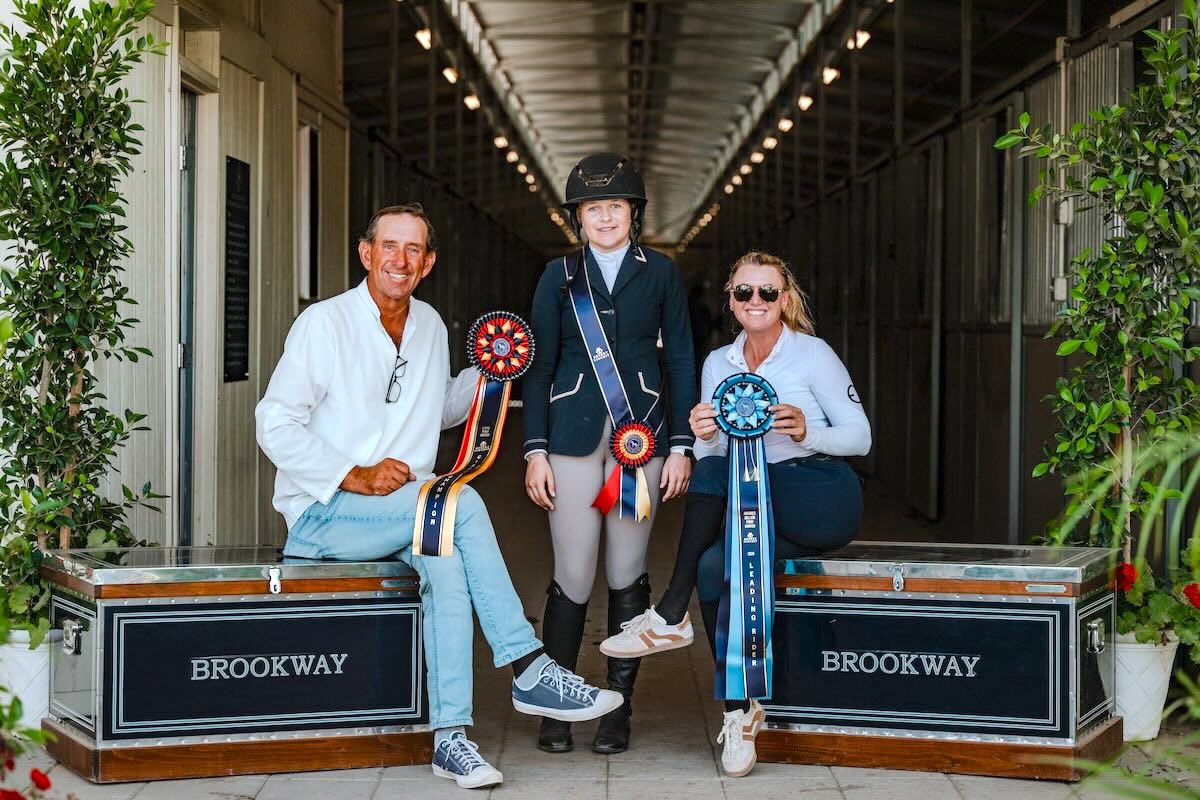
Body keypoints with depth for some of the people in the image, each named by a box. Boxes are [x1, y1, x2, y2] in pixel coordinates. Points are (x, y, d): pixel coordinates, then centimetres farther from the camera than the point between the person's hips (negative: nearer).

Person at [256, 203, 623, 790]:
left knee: (447, 561, -29)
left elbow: (443, 410, 27)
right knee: (461, 501, -29)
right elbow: (275, 424, -9)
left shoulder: (430, 325, 12)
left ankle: (450, 736, -28)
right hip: (322, 513, -5)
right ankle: (528, 670, -23)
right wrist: (355, 477, -19)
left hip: (405, 510, 5)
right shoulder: (325, 323, -6)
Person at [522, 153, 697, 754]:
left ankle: (618, 708, 12)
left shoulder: (661, 273, 8)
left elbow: (680, 361, 8)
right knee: (573, 577, -3)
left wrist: (680, 446, 1)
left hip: (641, 435, 0)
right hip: (574, 436, 0)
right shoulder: (559, 275, 8)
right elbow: (539, 365, 7)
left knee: (628, 575, 3)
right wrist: (535, 449, 0)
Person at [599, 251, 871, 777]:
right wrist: (706, 438, -16)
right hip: (755, 509, 4)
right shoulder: (717, 364, 12)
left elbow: (861, 438, -2)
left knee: (721, 470, -30)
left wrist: (807, 433, -21)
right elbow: (714, 453, 8)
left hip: (824, 499, -4)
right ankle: (740, 711, -16)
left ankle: (671, 613, -22)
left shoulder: (813, 353, 0)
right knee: (716, 565, -27)